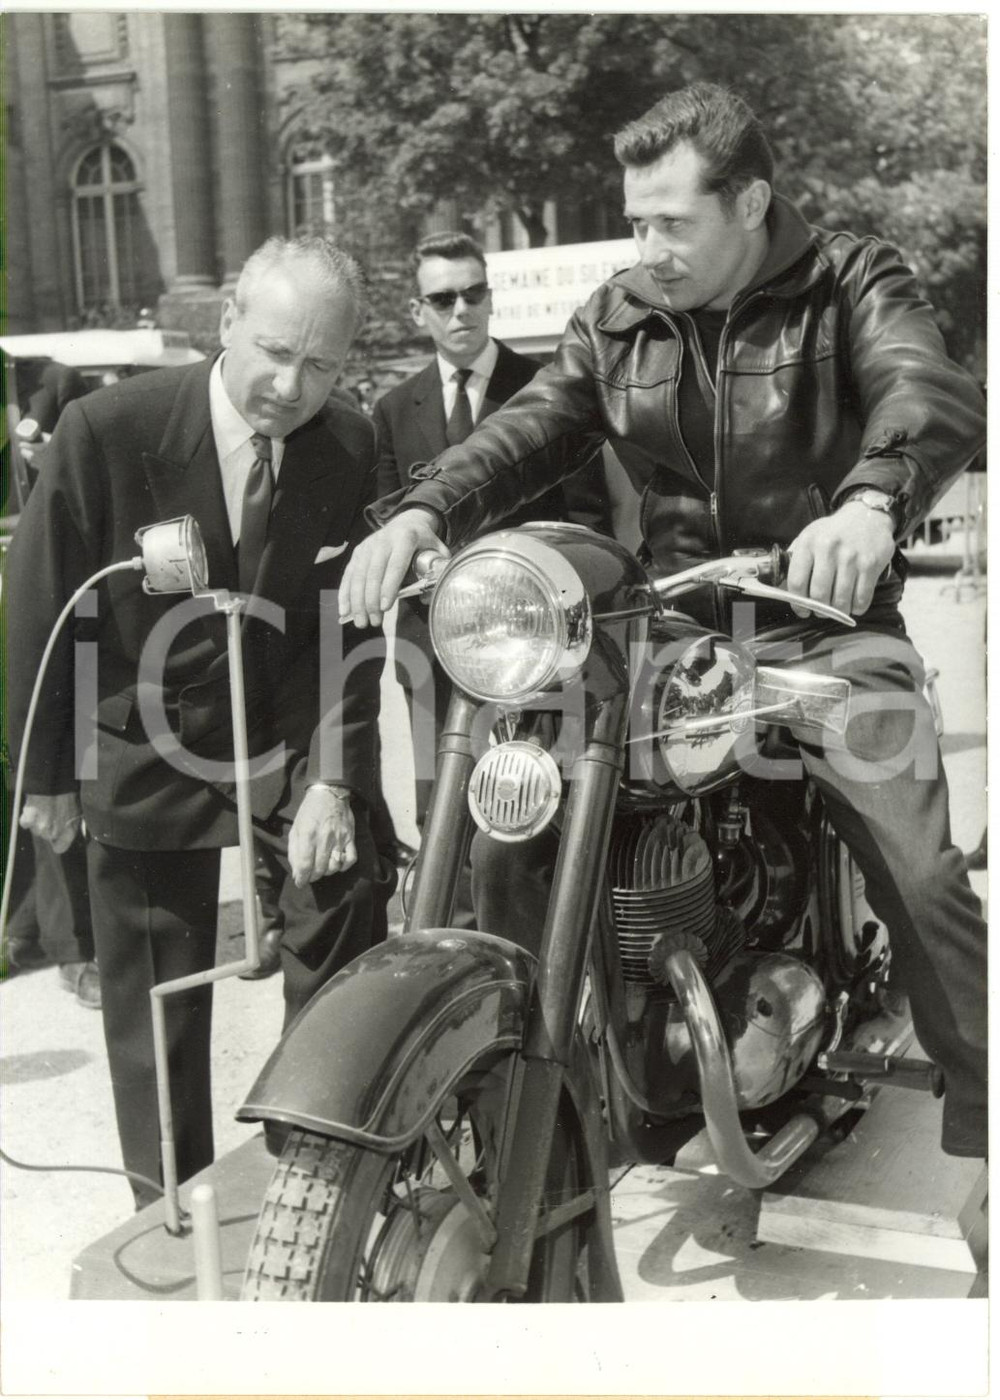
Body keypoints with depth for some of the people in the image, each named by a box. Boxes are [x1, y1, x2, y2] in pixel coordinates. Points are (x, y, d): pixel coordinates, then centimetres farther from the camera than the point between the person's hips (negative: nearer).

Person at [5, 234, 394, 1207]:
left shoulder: (349, 446, -11)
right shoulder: (104, 431, -18)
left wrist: (332, 778, -22)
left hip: (289, 734, 1)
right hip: (147, 748, -1)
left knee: (348, 884, -21)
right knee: (153, 1008, 9)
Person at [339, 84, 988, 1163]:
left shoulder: (851, 285, -4)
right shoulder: (617, 320, 9)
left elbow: (933, 396, -23)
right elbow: (522, 434, 0)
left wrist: (869, 503, -47)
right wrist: (417, 514, -22)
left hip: (822, 625, -3)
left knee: (923, 880, -18)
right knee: (508, 837, -6)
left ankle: (983, 1140, 0)